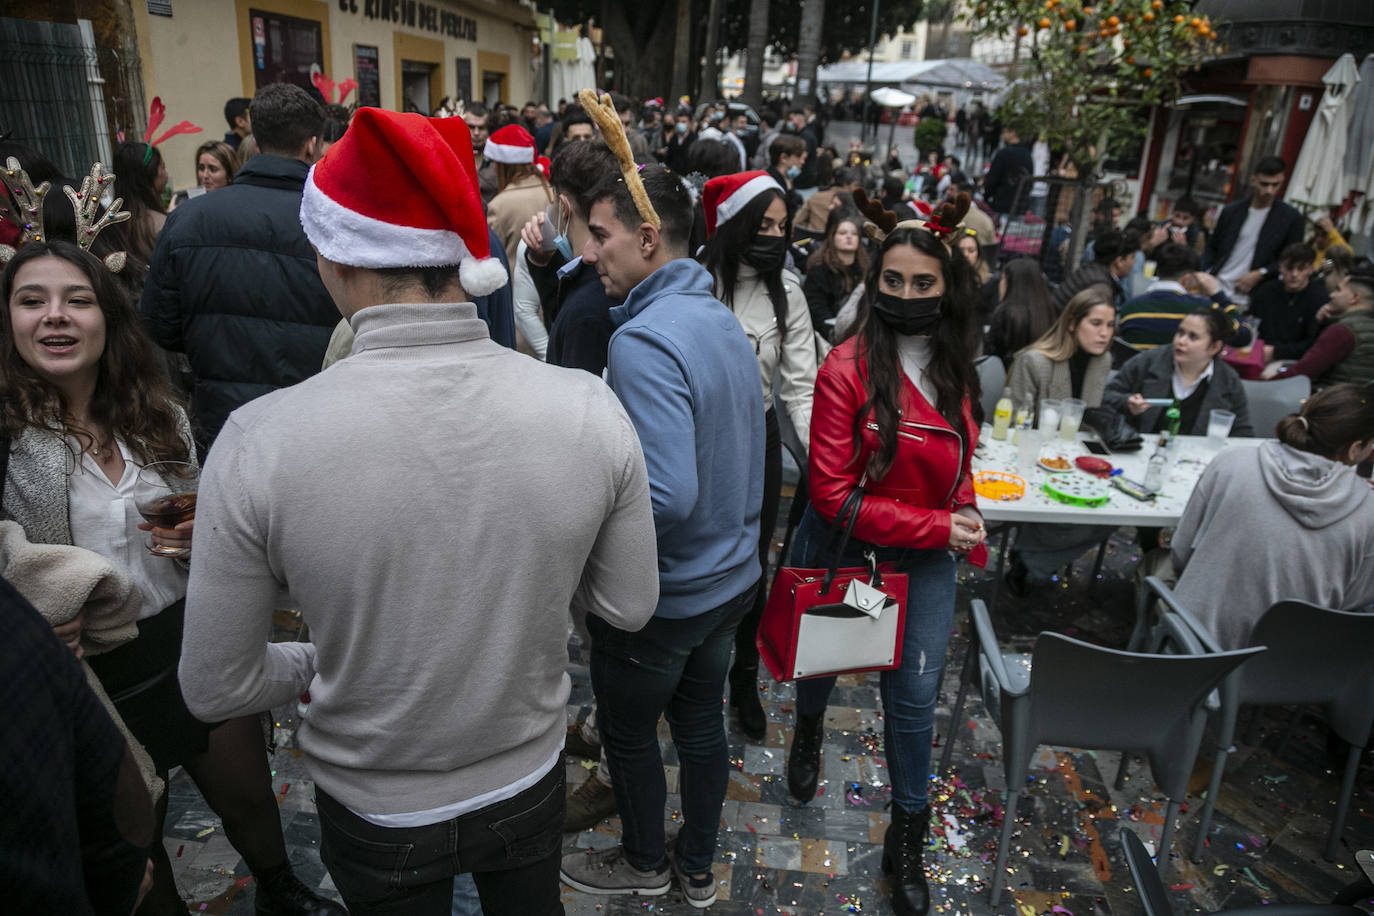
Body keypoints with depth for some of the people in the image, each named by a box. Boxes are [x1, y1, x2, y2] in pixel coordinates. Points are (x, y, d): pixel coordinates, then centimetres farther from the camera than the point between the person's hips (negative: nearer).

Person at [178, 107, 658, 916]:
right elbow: (629, 606, -10)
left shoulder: (259, 442, -27)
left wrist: (317, 662, 5)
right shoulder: (591, 409, -23)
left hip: (374, 808, -1)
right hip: (530, 783, 2)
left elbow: (217, 688, -15)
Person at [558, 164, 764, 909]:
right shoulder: (724, 322, 0)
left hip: (663, 596, -8)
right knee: (701, 722, 23)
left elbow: (668, 496, -35)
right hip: (732, 575, 8)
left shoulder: (643, 341, -28)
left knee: (629, 733, 18)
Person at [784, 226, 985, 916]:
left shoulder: (954, 371, -3)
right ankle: (808, 732, 59)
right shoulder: (848, 368, -22)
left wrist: (966, 521, -4)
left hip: (926, 558, 4)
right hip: (841, 548, -3)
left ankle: (907, 841, 30)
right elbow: (833, 494, -23)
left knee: (915, 695, 8)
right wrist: (937, 527, -22)